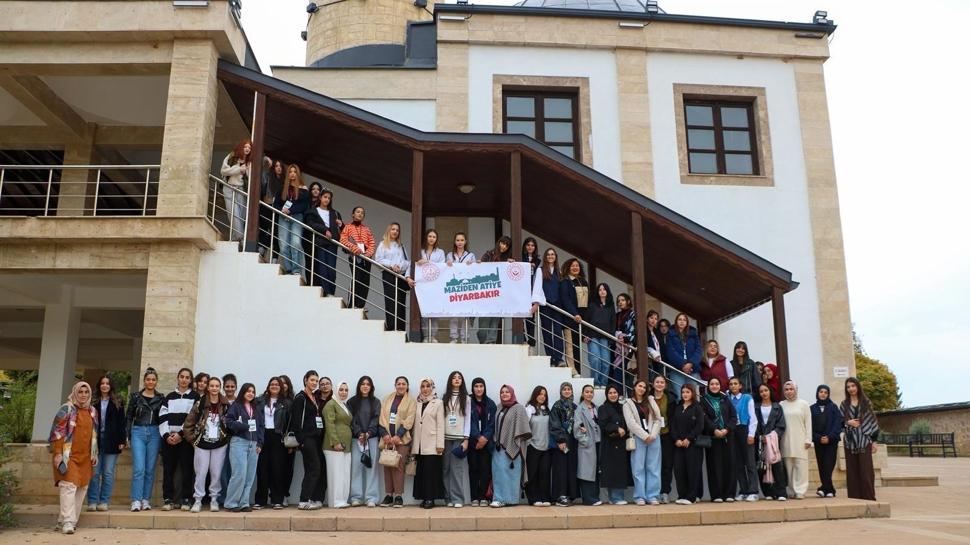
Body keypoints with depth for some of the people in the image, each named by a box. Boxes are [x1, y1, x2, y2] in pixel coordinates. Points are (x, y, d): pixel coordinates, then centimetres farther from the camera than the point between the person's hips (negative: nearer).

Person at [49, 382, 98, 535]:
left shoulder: (92, 411, 14)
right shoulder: (66, 409, -3)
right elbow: (57, 432, -7)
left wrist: (95, 454, 17)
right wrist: (58, 453, -13)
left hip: (85, 457, 6)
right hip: (68, 455, -6)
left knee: (82, 488, 7)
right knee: (69, 486, -13)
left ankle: (68, 519, 16)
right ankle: (67, 522, -13)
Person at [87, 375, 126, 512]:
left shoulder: (117, 403, 7)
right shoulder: (93, 403, 7)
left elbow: (121, 423, 4)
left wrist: (122, 441, -3)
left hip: (111, 441, 0)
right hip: (95, 440, 0)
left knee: (108, 473, 2)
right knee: (94, 473, 1)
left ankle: (104, 502, 7)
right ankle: (92, 502, 6)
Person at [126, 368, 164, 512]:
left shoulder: (161, 398, 7)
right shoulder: (135, 397, 5)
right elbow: (129, 417, 8)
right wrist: (128, 436, 2)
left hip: (154, 433, 1)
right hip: (138, 432, -1)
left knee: (150, 469, 3)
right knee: (139, 468, -10)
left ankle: (146, 500, 10)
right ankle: (136, 501, -7)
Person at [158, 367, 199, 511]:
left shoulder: (195, 397, 6)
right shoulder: (169, 397, 15)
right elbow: (163, 417, 7)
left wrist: (180, 434, -12)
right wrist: (166, 435, -7)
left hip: (186, 438, -3)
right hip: (168, 438, 3)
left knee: (186, 469, -3)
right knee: (168, 469, 0)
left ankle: (186, 500, 2)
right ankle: (168, 499, 5)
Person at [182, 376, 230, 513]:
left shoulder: (225, 405, 0)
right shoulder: (200, 404, -4)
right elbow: (188, 423, -1)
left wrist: (227, 437, 1)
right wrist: (192, 440, -2)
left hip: (220, 444, 1)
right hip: (202, 444, -1)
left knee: (216, 473, 4)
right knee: (201, 472, 0)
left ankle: (214, 499, 15)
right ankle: (198, 500, 10)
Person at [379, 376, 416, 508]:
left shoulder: (410, 401, 5)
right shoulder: (388, 399, 14)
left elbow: (409, 420, -4)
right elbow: (382, 417, 7)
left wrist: (398, 435, -13)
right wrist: (385, 434, -6)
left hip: (401, 438, -3)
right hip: (387, 437, 3)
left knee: (398, 466, -10)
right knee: (387, 466, 2)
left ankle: (399, 496, -5)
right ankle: (389, 495, 9)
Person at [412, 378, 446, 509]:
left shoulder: (438, 403, 3)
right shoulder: (417, 403, 12)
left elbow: (440, 424, -3)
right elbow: (414, 424, 11)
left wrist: (440, 444, -9)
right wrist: (412, 444, 7)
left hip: (431, 443, -4)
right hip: (419, 444, 4)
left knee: (431, 470, -6)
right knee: (421, 471, 4)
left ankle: (430, 498, 0)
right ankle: (424, 498, 10)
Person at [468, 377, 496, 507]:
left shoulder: (490, 404, 7)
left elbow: (492, 423, 3)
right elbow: (468, 422, -4)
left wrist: (485, 437, -10)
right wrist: (478, 437, -13)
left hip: (486, 442, 1)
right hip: (472, 441, -1)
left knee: (485, 469, -2)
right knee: (473, 469, 1)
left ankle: (483, 497, 4)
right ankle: (474, 497, 5)